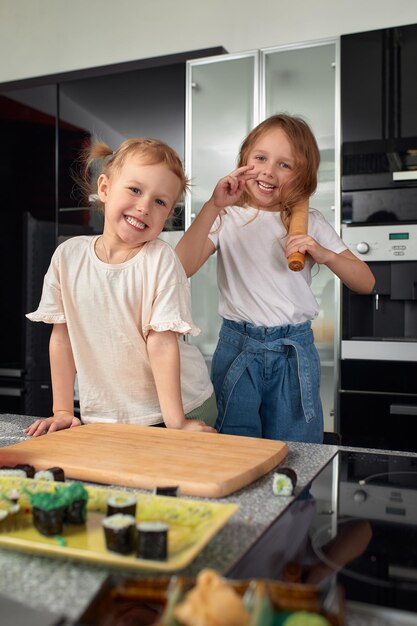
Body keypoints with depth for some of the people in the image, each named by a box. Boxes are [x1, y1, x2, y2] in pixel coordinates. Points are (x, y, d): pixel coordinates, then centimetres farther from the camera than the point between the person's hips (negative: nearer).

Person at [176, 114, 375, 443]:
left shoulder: (310, 222, 5)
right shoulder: (228, 218, 0)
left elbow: (366, 283, 3)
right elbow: (182, 268, -17)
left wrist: (325, 255, -15)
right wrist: (213, 205, -21)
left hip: (295, 351, 1)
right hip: (238, 348, -1)